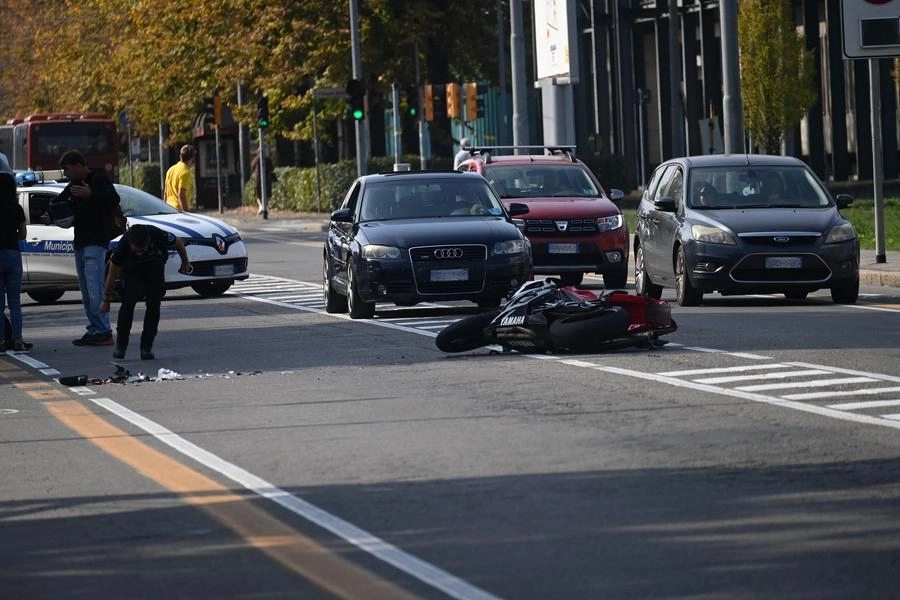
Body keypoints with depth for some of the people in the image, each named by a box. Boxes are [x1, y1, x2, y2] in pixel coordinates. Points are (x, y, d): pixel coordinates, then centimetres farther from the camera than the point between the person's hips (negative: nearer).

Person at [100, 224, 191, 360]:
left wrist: (185, 263, 4)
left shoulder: (159, 236, -37)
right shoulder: (123, 245, -35)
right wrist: (106, 301, -11)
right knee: (128, 302, -20)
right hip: (132, 271, -1)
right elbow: (112, 276, -21)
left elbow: (178, 243, -13)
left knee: (154, 303, -14)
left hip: (155, 268, 1)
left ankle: (146, 347, -6)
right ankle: (120, 345, -8)